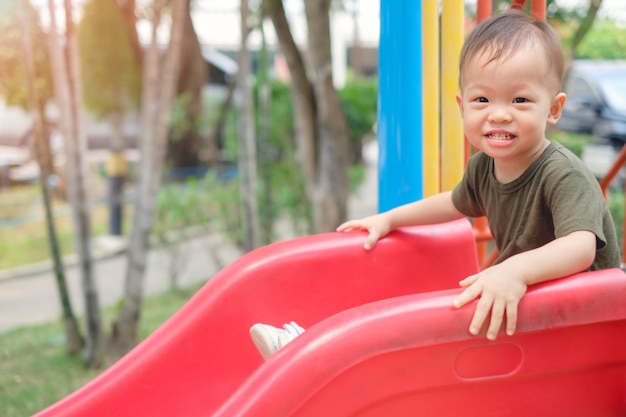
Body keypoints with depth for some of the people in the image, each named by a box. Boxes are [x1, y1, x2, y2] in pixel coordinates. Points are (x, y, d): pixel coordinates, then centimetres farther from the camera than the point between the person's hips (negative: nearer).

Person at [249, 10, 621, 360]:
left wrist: (516, 271, -58)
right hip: (511, 302, 8)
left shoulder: (564, 175, -25)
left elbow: (581, 247, -42)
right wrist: (389, 219, 25)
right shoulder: (483, 166, 0)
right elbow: (457, 203, 23)